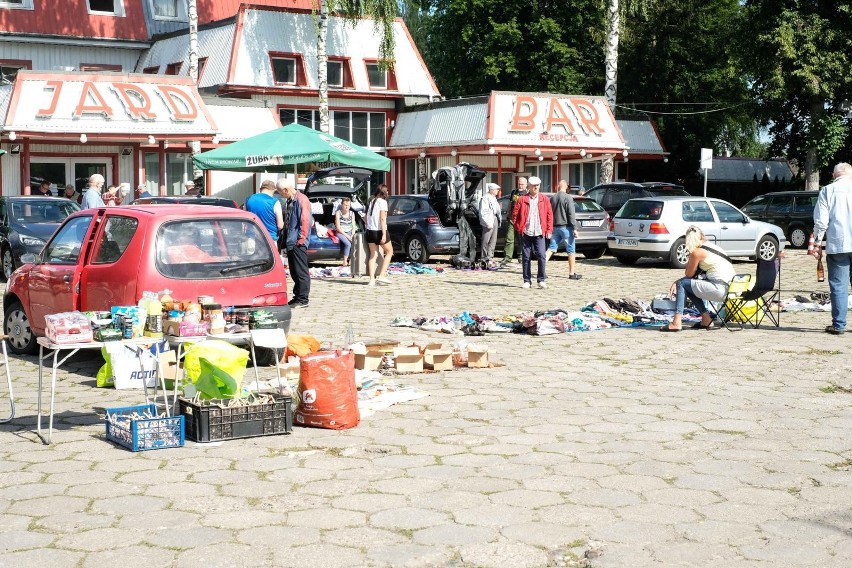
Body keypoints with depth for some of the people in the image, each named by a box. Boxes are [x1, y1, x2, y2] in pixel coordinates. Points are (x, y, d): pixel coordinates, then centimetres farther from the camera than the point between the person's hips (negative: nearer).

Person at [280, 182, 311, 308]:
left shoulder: (301, 200, -12)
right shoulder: (290, 201, 17)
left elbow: (305, 221, -18)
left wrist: (301, 239, -19)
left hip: (298, 243, -10)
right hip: (291, 243, 10)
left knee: (301, 272, -5)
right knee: (294, 272, 14)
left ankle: (302, 300, -2)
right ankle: (297, 296, 22)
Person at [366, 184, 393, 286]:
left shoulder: (371, 201, 13)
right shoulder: (382, 201, -8)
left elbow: (367, 217, 10)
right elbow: (382, 219, -15)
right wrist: (384, 235, -18)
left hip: (370, 231, 7)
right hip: (379, 231, -6)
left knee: (373, 255, 6)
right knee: (389, 251, 9)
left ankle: (372, 279, -2)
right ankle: (382, 275, -1)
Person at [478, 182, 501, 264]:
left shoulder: (494, 198, 19)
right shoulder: (485, 198, -10)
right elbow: (483, 212, -16)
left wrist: (498, 221, 13)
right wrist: (488, 223, -19)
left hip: (495, 220, 9)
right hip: (489, 221, -9)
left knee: (493, 240, 9)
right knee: (486, 241, -6)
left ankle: (489, 257, 15)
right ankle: (484, 258, -1)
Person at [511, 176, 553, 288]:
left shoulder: (544, 200, 7)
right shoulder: (522, 199, 3)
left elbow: (550, 215, 7)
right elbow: (515, 215, 4)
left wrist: (549, 230, 1)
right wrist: (519, 228, -2)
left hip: (539, 233, 0)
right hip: (526, 233, 0)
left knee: (541, 256, -8)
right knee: (526, 258, 4)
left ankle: (541, 280, 2)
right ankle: (527, 281, 12)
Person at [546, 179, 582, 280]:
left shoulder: (552, 198, 7)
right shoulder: (568, 198, -11)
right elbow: (571, 214, -16)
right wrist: (575, 228, -14)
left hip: (555, 227, 5)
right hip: (566, 227, -5)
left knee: (551, 248, 9)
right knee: (571, 250, 3)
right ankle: (572, 273, 6)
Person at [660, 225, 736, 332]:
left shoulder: (697, 252, -9)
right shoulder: (710, 246, 18)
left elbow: (688, 274, 2)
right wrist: (677, 282, 16)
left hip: (720, 289, -9)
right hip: (730, 286, 9)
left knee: (682, 284, 1)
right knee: (688, 286, 21)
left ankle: (676, 323, -5)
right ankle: (706, 320, 23)